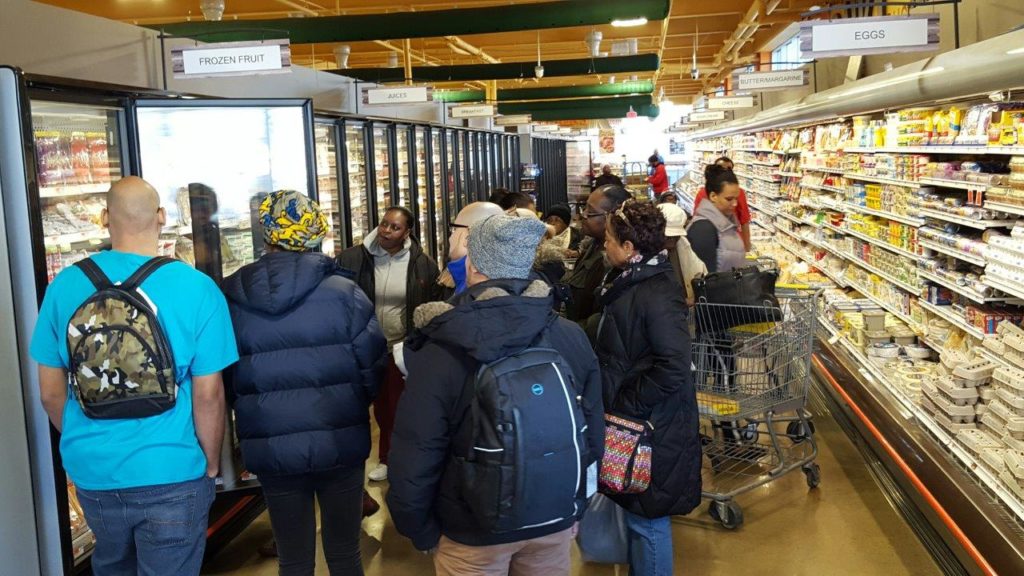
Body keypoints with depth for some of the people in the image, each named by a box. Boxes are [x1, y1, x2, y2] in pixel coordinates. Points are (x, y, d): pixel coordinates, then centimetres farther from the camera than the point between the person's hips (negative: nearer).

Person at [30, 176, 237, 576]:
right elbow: (208, 395, -14)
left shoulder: (65, 285, -5)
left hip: (91, 470, 4)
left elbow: (50, 392, 2)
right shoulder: (196, 288, -16)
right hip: (171, 474, -4)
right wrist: (212, 465, 2)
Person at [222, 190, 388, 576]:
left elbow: (222, 378, 1)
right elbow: (373, 369, -8)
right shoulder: (344, 293, -12)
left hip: (272, 451, 1)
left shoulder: (230, 298, -7)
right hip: (340, 446, -1)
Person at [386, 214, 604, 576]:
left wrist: (420, 530, 0)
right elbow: (593, 434, -1)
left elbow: (414, 459, -17)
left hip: (475, 530, -3)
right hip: (556, 520, 3)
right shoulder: (572, 337, -12)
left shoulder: (439, 353, -22)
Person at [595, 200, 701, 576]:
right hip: (632, 421, 9)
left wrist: (625, 405, -20)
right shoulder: (630, 281, 6)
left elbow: (673, 369, -29)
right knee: (633, 509, 23)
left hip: (651, 430, -9)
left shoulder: (657, 295, -24)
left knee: (646, 518, 7)